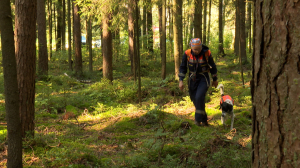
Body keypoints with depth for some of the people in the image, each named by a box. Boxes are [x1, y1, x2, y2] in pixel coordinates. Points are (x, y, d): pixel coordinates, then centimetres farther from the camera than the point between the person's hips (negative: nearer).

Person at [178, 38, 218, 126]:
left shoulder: (207, 53, -14)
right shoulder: (187, 54, -11)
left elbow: (213, 67, 1)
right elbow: (183, 67, 0)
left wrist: (215, 79, 10)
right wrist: (180, 80, -9)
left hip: (204, 79, -3)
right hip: (192, 79, 3)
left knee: (199, 97, -23)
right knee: (195, 100, 6)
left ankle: (198, 119, -14)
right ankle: (204, 120, 23)